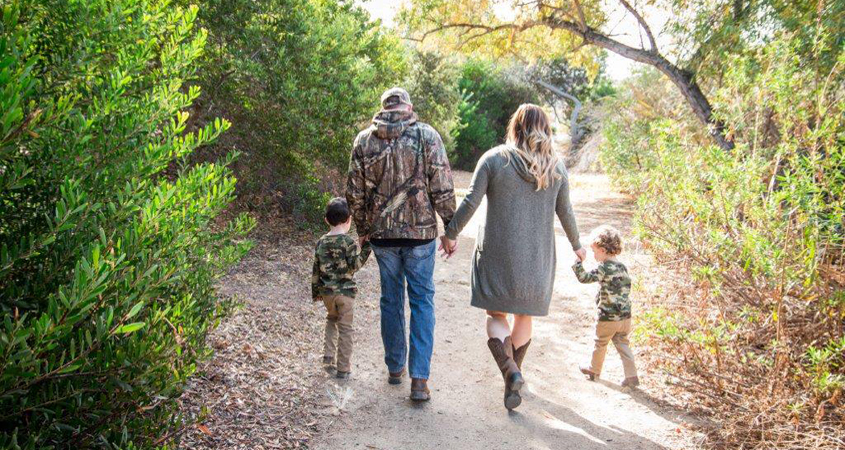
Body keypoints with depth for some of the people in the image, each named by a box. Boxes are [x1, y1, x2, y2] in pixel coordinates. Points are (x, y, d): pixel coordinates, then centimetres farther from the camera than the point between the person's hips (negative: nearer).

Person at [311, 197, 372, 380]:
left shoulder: (321, 243, 3)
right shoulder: (349, 242, -13)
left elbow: (316, 270, 8)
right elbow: (355, 265, -19)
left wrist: (315, 291, 18)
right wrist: (366, 248, -14)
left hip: (326, 291, 5)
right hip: (345, 291, -4)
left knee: (331, 319, 28)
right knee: (345, 328, 4)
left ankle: (328, 355, 22)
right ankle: (344, 368, 8)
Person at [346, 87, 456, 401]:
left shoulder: (364, 139, 1)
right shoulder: (427, 135, -5)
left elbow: (355, 192, 4)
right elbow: (442, 187, -9)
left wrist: (363, 229, 16)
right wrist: (450, 227, 1)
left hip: (382, 234, 2)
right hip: (420, 232, -2)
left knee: (390, 300, 16)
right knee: (422, 301, 6)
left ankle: (395, 368, 27)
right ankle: (419, 378, 2)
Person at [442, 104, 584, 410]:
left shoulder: (494, 159, -7)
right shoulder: (556, 167, 2)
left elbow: (470, 203, -10)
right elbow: (564, 212, 8)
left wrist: (451, 233, 3)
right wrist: (576, 245, 22)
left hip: (498, 253, -3)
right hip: (537, 257, 3)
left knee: (496, 312, 7)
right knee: (525, 315, 17)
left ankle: (510, 372, -13)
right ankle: (515, 370, 29)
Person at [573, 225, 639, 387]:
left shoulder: (604, 268, -17)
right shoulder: (623, 267, 6)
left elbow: (584, 277, -25)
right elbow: (626, 288, 14)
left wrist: (578, 262, -19)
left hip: (607, 318, -6)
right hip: (625, 316, 6)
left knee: (600, 344, 15)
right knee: (623, 345, 14)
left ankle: (594, 369, 34)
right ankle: (631, 375, 7)